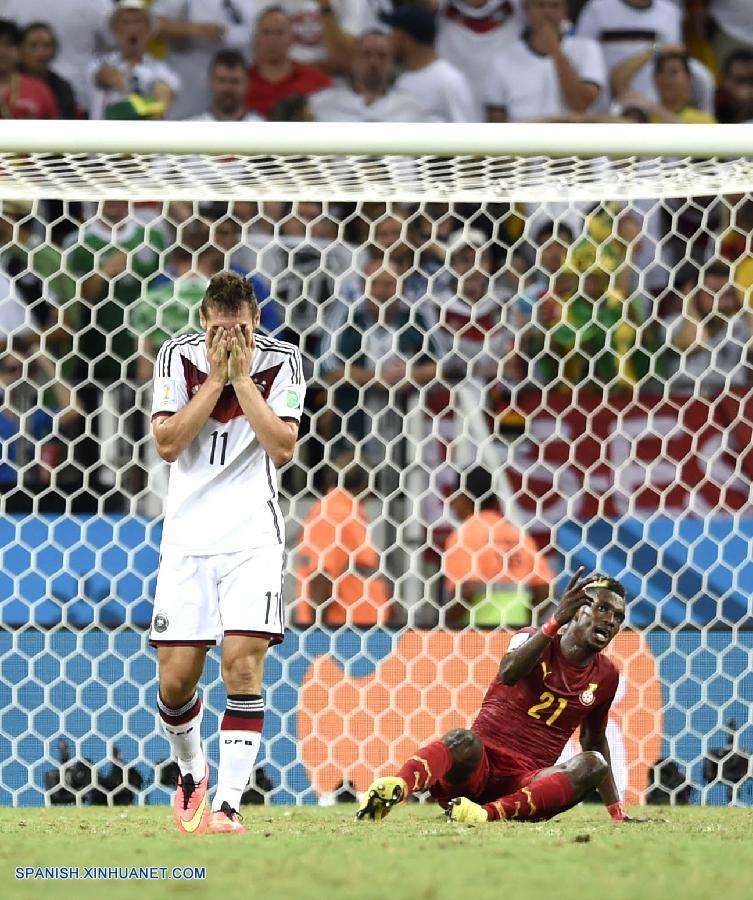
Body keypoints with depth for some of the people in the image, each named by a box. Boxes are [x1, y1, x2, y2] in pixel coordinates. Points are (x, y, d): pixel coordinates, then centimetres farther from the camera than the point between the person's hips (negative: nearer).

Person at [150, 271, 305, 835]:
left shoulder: (282, 361, -2)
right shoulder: (178, 356, 0)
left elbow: (283, 449, -10)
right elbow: (168, 444, -8)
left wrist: (243, 376, -14)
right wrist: (216, 376, -13)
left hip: (252, 535, -1)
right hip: (187, 535, 1)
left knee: (243, 664, -15)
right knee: (177, 677, 0)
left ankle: (228, 804, -14)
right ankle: (192, 772, 29)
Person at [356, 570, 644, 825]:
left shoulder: (606, 676, 14)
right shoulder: (535, 639, 2)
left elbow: (595, 741, 27)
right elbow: (508, 674, -22)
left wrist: (617, 811, 25)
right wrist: (555, 622, -31)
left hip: (526, 782, 3)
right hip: (480, 764, -3)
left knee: (593, 764, -26)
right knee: (464, 741, -38)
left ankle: (490, 812, -44)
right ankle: (397, 788, -70)